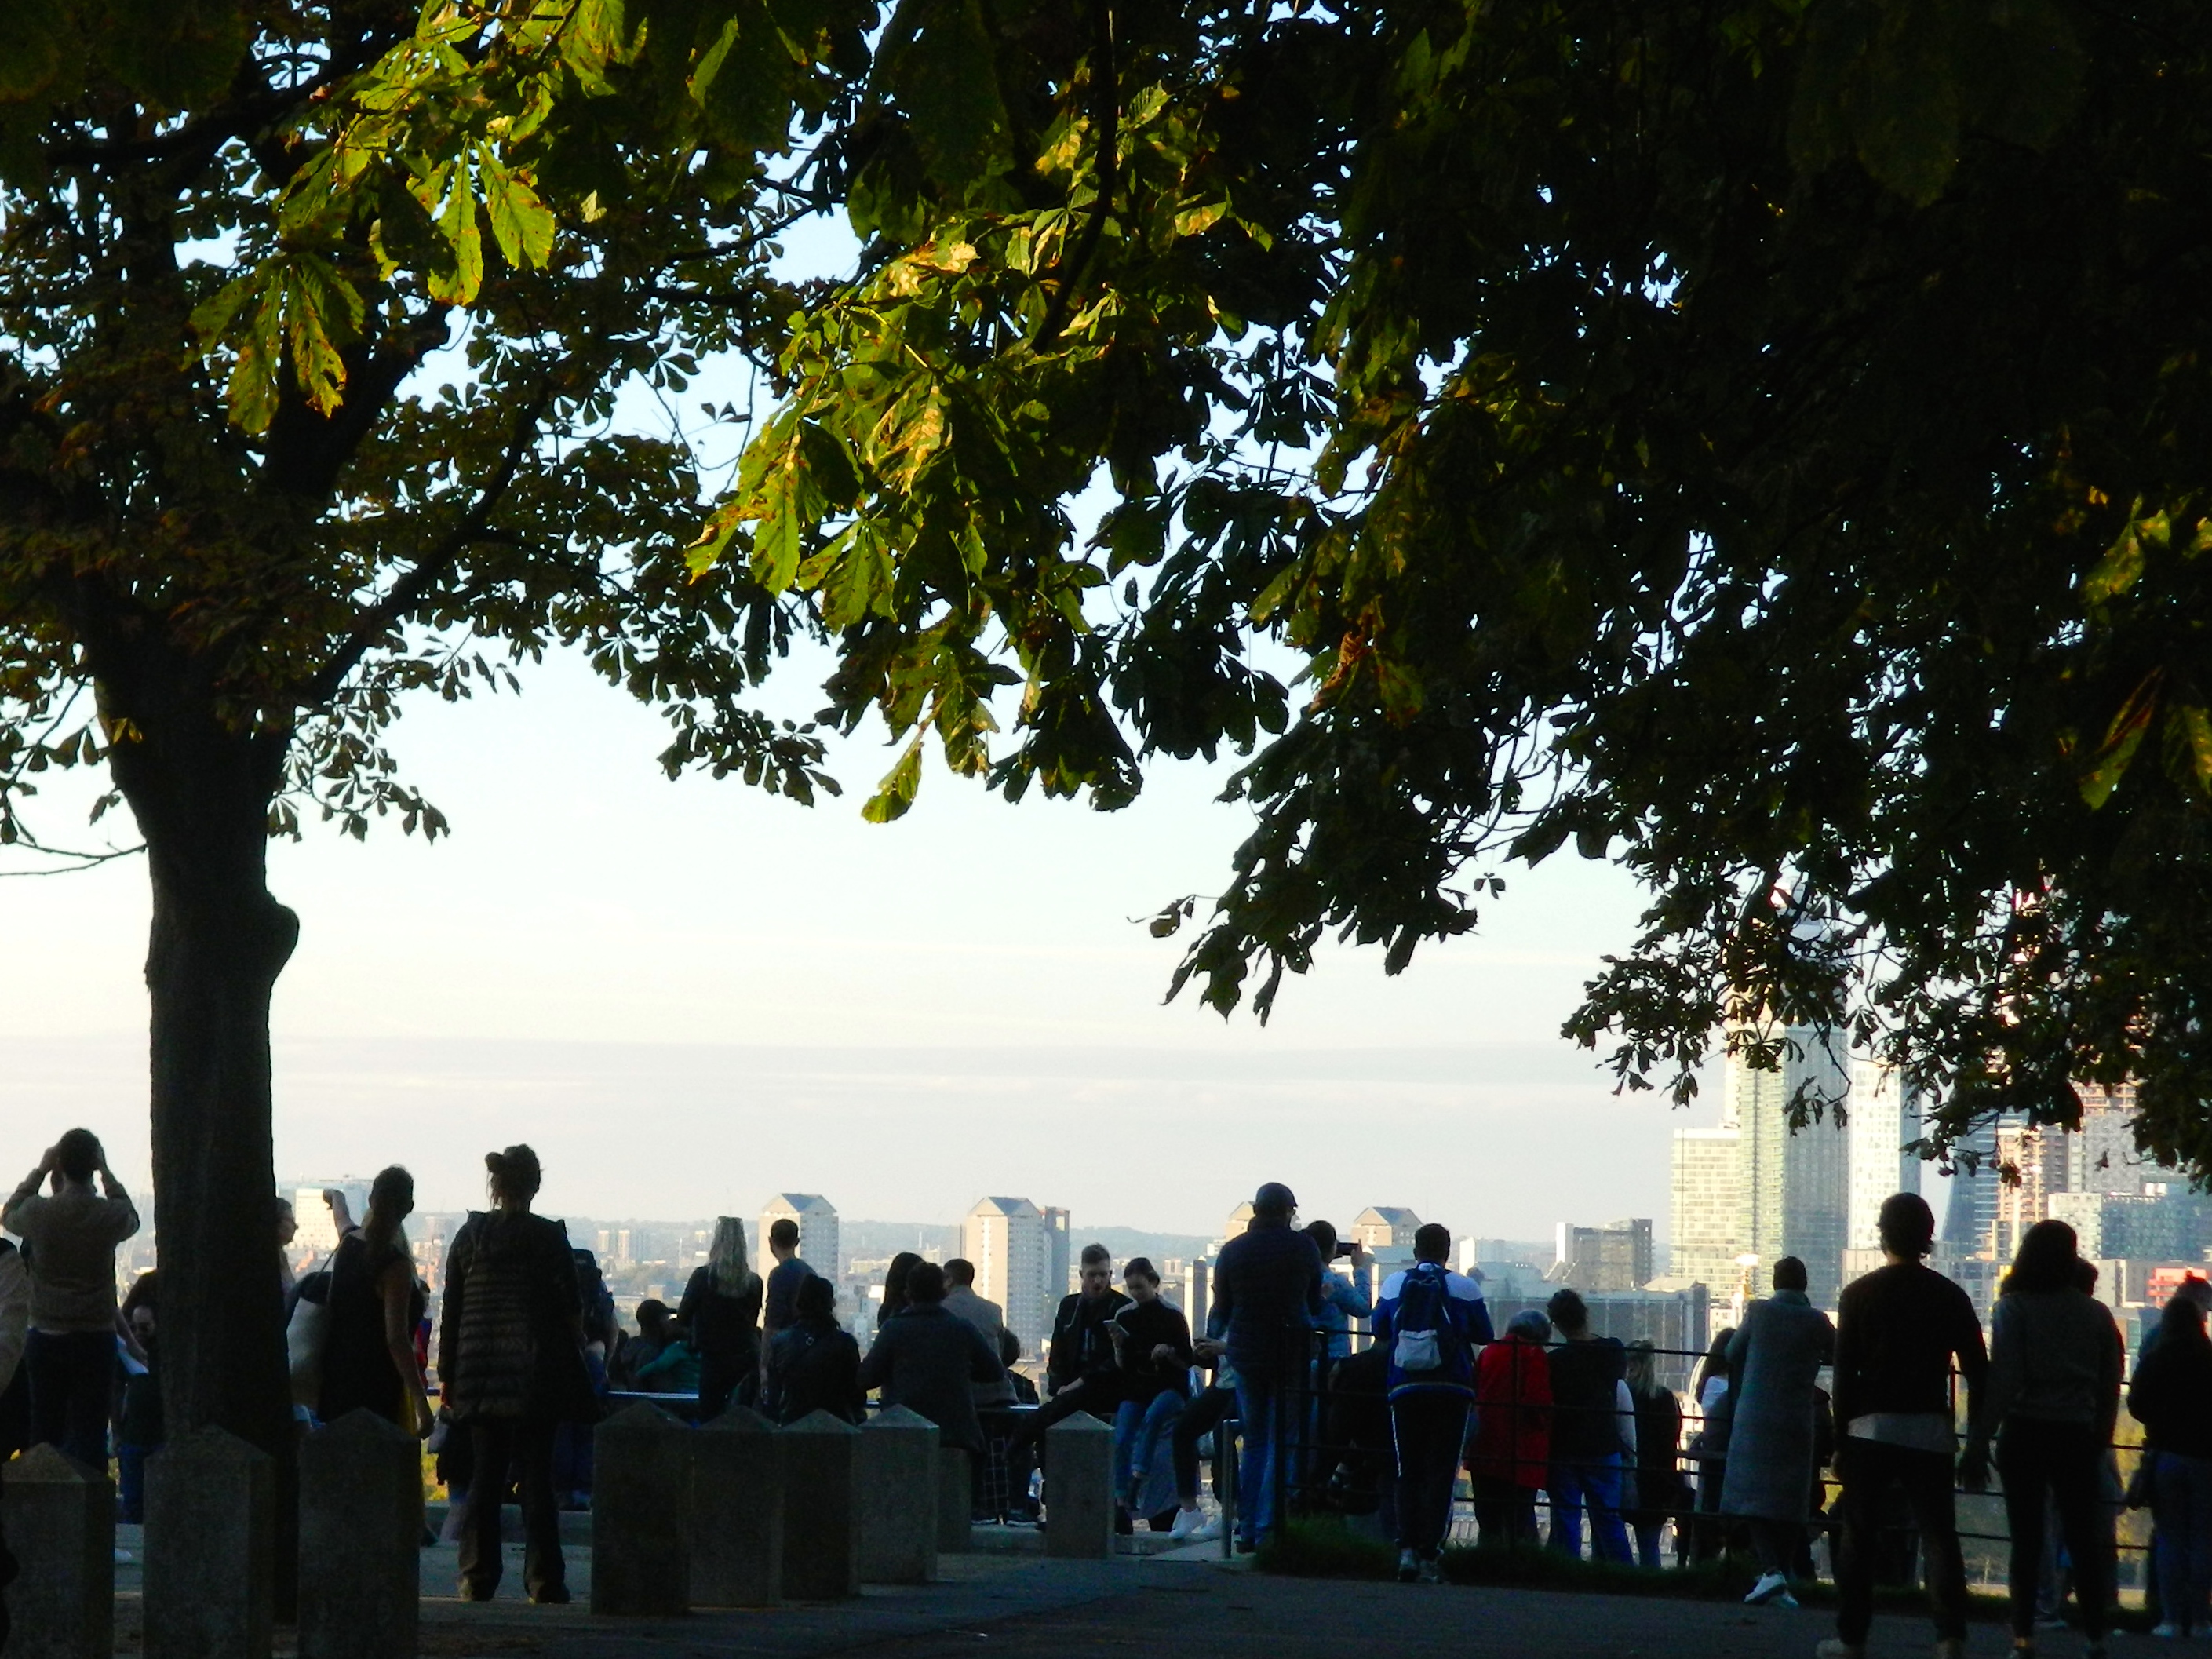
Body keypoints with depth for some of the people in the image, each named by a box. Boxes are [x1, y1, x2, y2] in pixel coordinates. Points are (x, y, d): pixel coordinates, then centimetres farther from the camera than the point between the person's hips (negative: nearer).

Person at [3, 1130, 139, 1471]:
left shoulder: (39, 1212, -9)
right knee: (89, 1431, 0)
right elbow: (132, 1218, 17)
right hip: (96, 1340, -1)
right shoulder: (110, 1215, -9)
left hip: (47, 1340, 1)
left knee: (45, 1431, 9)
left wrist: (40, 1170, 17)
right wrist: (107, 1173, 19)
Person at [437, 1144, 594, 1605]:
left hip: (480, 1374, 3)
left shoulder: (470, 1234, 3)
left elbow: (451, 1309, 6)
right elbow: (572, 1310, -3)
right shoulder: (548, 1237, -5)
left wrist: (448, 1376, 10)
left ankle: (477, 1577, 5)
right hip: (536, 1376, -3)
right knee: (536, 1477, 1)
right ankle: (543, 1580, -1)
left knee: (484, 1476, 7)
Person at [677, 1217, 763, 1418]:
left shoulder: (703, 1276, -11)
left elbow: (682, 1318, -3)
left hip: (715, 1358, -3)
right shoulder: (754, 1282, -2)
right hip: (747, 1356, 3)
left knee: (709, 1417, 4)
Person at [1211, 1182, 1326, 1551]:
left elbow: (1222, 1309, 9)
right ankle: (1269, 1528, -5)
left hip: (1246, 1353, 3)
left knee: (1254, 1440, 13)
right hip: (1292, 1351, -3)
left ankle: (1247, 1529, 11)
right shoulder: (1303, 1247, -4)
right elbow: (1315, 1305, 5)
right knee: (1282, 1441, 1)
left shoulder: (1233, 1250, 2)